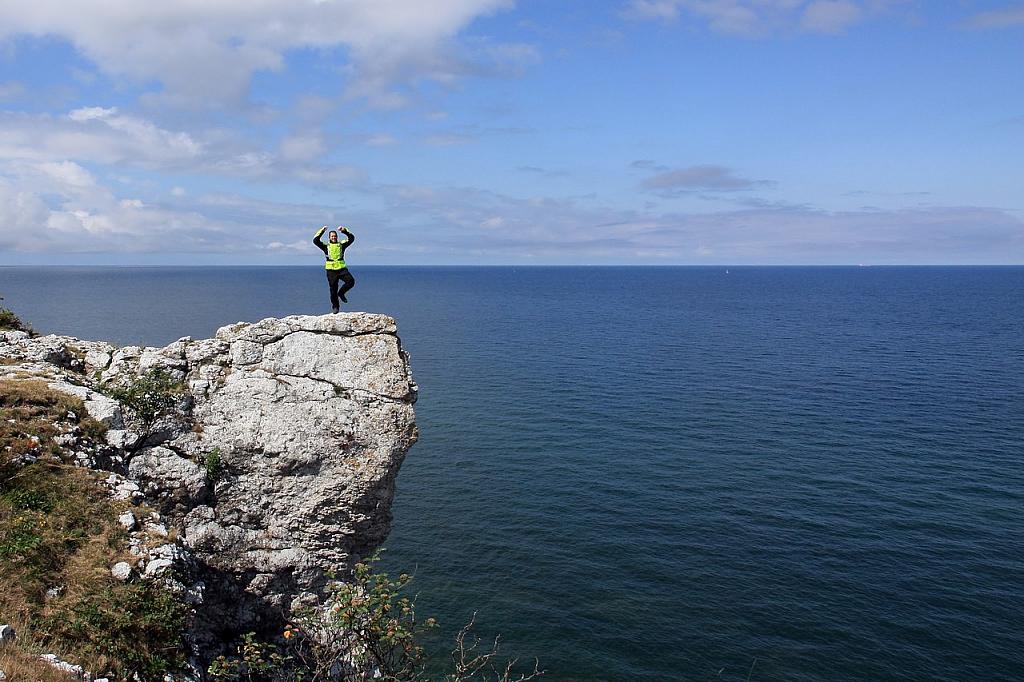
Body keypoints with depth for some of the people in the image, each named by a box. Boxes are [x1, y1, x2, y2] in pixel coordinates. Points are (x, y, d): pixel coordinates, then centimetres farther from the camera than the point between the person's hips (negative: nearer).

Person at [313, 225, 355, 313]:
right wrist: (322, 231, -11)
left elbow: (351, 238, 2)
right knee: (333, 289, 2)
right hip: (331, 270, -1)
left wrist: (344, 230, -9)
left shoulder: (341, 245, 9)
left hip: (342, 269, 1)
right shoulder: (325, 246, 6)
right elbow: (315, 240, -6)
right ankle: (335, 307, 15)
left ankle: (341, 293, 3)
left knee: (351, 281, -21)